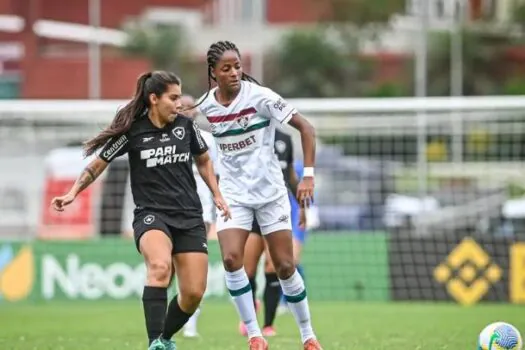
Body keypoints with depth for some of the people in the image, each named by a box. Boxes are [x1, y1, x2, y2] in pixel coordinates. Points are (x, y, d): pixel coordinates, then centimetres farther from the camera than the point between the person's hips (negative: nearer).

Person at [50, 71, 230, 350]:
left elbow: (203, 160, 22)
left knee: (193, 293, -4)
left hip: (189, 217, 4)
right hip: (151, 214, -4)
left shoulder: (185, 125, 4)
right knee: (160, 266, -35)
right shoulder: (133, 131, -6)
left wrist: (217, 195, 15)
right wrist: (73, 193, -4)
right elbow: (98, 164, 5)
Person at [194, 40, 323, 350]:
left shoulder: (260, 96, -14)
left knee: (285, 266, -1)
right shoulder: (205, 107, -4)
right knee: (231, 259, -17)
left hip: (270, 191, -2)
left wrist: (308, 176, -19)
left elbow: (306, 128, -12)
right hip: (233, 193, 2)